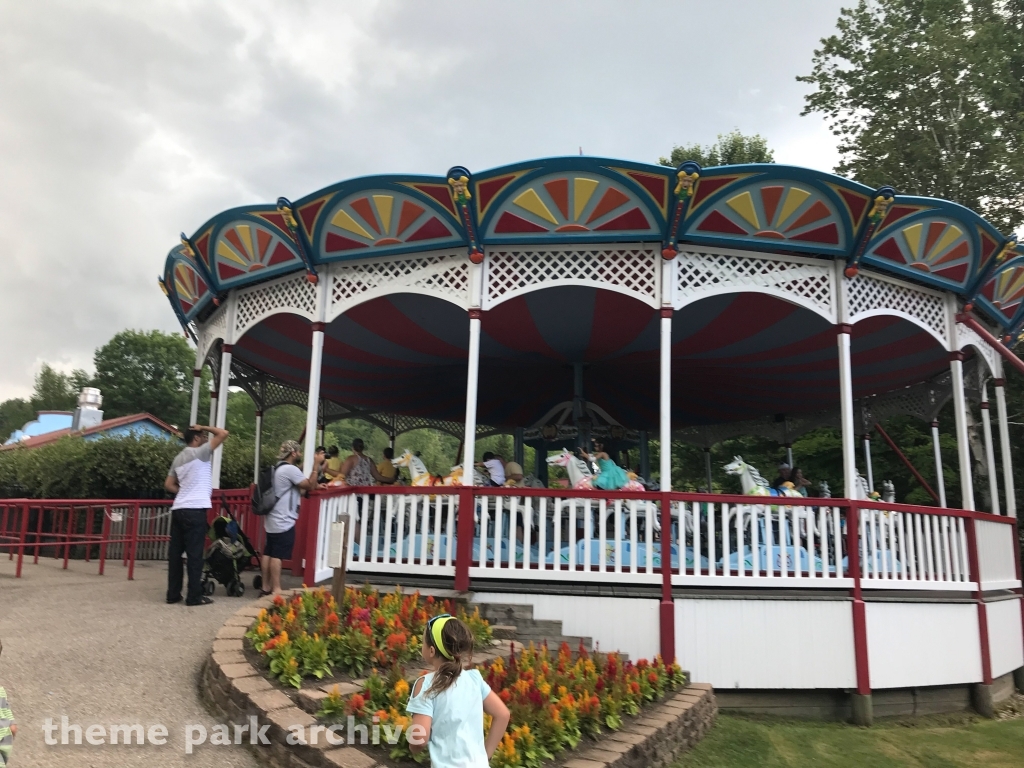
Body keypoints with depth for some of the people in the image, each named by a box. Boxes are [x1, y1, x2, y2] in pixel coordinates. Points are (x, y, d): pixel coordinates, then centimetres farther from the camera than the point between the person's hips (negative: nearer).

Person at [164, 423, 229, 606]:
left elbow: (169, 484, 22)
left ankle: (173, 594, 13)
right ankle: (194, 596, -1)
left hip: (178, 509, 8)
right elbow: (223, 434, -12)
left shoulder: (179, 458, 18)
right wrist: (204, 428, 0)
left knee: (175, 552, 9)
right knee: (194, 553, -4)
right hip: (195, 510, -8)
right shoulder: (200, 453, -6)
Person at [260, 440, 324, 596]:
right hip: (283, 521, -10)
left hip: (274, 519, 10)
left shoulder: (279, 468, 18)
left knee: (268, 553, 9)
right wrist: (316, 465, -10)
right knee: (277, 555, -8)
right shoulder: (290, 469, -14)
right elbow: (310, 486, -13)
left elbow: (301, 488, 22)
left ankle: (266, 587, 13)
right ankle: (276, 590, -7)